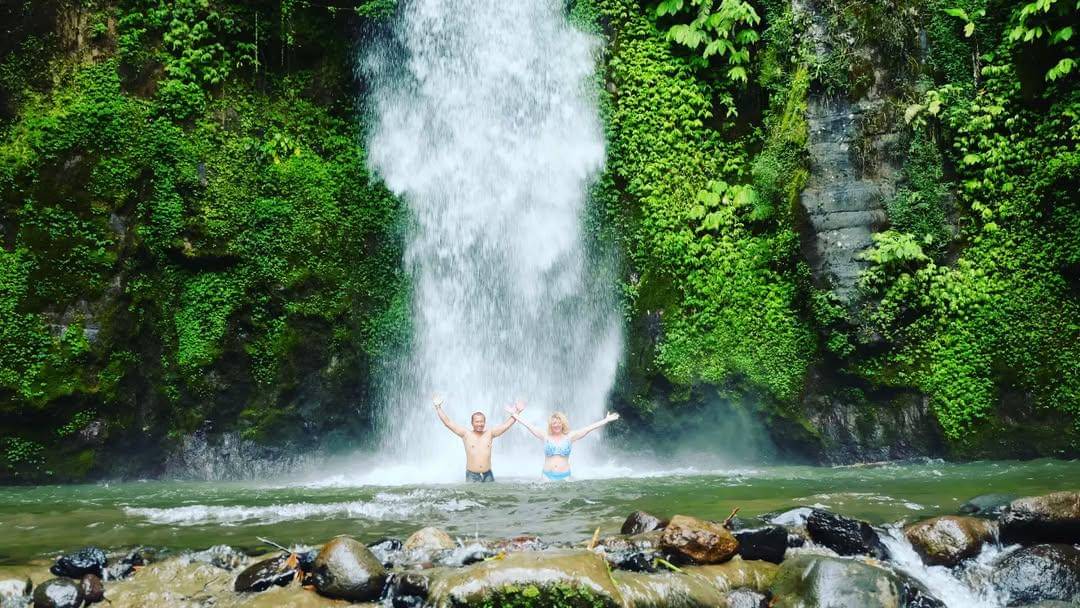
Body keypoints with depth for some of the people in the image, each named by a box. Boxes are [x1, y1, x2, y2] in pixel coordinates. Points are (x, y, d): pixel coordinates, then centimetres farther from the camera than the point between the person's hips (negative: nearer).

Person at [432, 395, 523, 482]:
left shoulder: (489, 434, 6)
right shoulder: (466, 434, 0)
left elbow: (506, 425, 4)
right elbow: (448, 422, -3)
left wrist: (517, 412, -4)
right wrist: (438, 407, -6)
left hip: (487, 475, 2)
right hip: (472, 476, -2)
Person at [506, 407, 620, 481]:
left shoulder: (569, 437, 3)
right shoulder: (545, 437, 4)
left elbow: (588, 428, -2)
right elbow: (528, 425, 4)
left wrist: (606, 420, -5)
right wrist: (514, 414, 4)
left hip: (564, 476, 0)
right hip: (548, 475, 0)